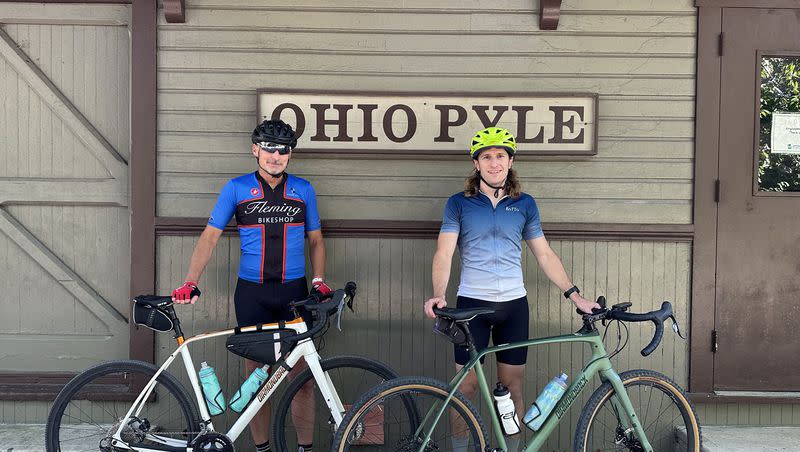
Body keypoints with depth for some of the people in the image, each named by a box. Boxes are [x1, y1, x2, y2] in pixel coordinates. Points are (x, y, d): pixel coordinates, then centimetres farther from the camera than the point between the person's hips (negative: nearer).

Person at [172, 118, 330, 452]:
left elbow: (315, 239, 14)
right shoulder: (237, 188, 2)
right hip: (251, 293, -1)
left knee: (301, 373, 1)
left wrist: (319, 281, 0)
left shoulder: (303, 189, 7)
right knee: (255, 373, 5)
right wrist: (190, 283, -12)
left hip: (294, 291, 1)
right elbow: (209, 237, -1)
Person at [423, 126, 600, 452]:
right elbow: (444, 252, -8)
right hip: (471, 303, -2)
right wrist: (438, 295, -25)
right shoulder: (459, 203, 1)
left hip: (513, 305, 2)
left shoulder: (525, 204, 7)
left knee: (513, 387, 7)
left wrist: (575, 295, 3)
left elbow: (544, 254, 10)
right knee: (466, 387, 1)